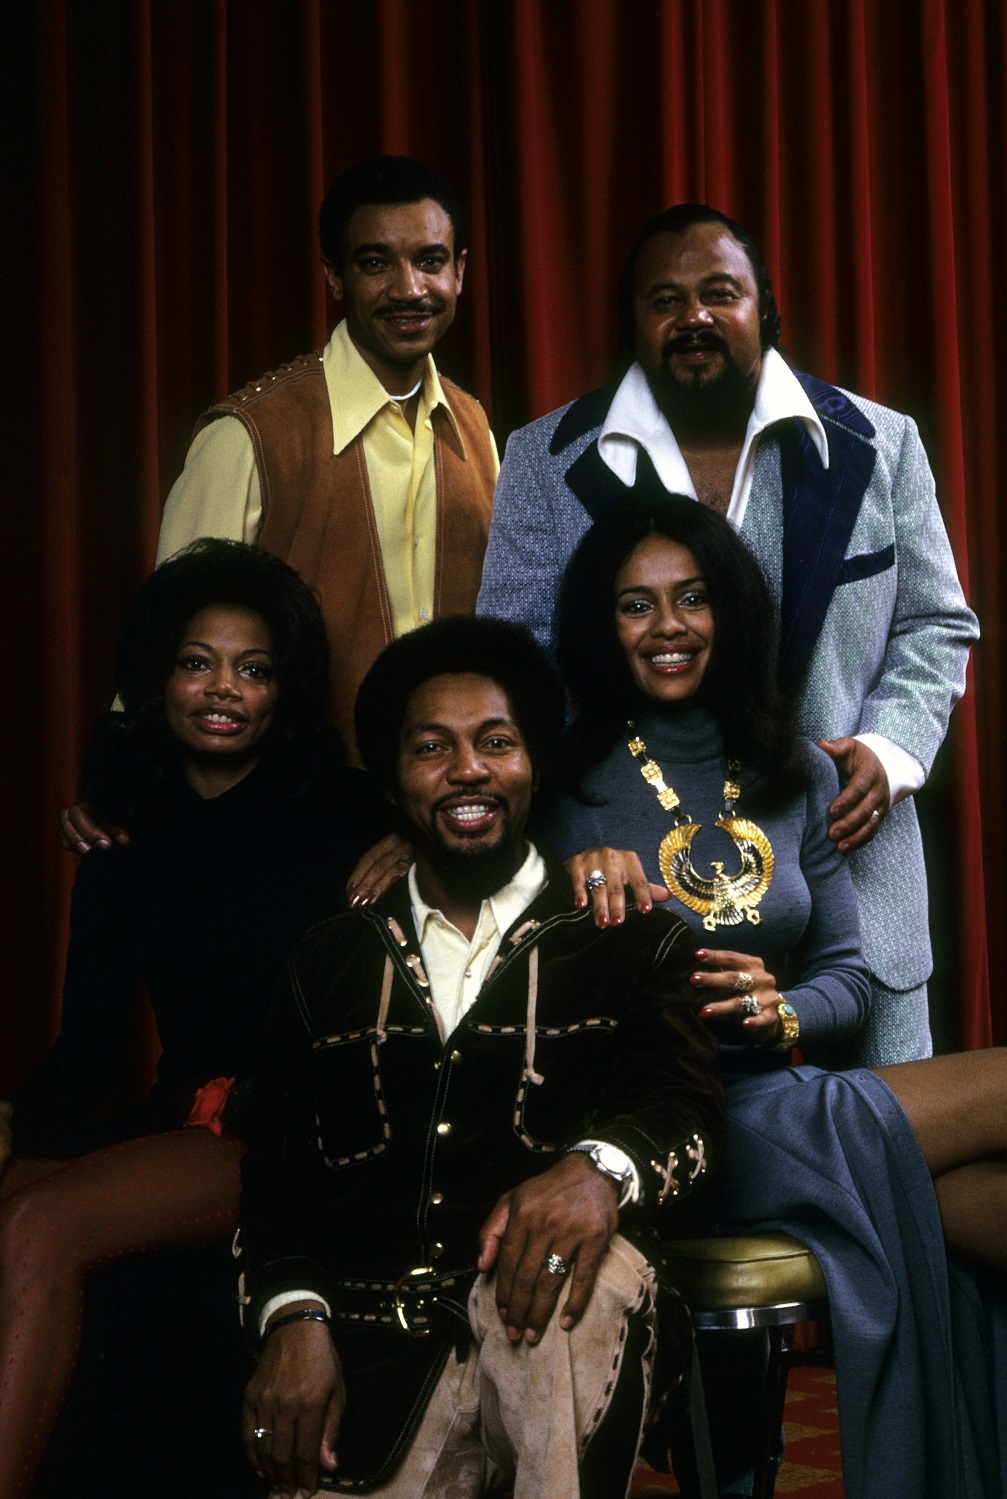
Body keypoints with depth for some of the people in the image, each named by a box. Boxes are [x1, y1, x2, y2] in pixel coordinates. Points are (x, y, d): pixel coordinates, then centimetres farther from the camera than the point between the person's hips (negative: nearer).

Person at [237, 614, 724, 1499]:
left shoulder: (634, 944, 11)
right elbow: (277, 1163, 12)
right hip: (367, 1351, 1)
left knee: (573, 1267, -34)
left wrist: (600, 1168, -27)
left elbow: (684, 1102, -3)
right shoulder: (328, 963, 18)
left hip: (549, 1331, -1)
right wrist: (294, 1317, -8)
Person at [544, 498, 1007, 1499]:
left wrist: (781, 1013, -8)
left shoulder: (797, 775, 15)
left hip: (771, 1096, 5)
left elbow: (847, 976, 14)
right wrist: (583, 877, -25)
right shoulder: (568, 776, 2)